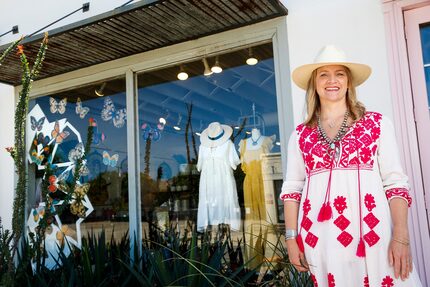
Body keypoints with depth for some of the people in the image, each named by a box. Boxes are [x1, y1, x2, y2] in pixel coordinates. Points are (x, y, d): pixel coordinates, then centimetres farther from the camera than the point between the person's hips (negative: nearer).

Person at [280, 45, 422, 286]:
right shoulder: (300, 135, 9)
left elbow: (395, 182, 1)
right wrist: (291, 238, 2)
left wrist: (401, 237, -8)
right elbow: (292, 188, 8)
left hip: (372, 232, -1)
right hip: (320, 237, 2)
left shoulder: (377, 124, 5)